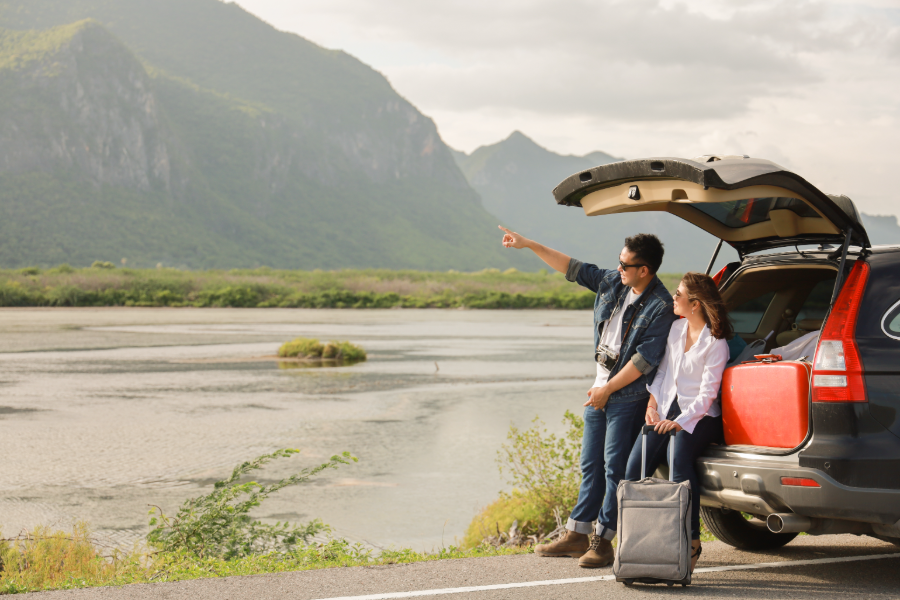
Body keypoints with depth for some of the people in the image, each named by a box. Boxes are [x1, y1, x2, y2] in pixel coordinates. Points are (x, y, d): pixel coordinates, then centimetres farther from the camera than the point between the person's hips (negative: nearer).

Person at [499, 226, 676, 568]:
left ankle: (603, 541, 1)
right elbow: (573, 269, 14)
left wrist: (607, 389, -15)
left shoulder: (660, 307, -16)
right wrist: (528, 245, 11)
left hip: (627, 396, -8)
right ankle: (577, 534, 17)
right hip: (600, 389, 8)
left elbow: (645, 358, -19)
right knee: (591, 464, 11)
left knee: (615, 468, -4)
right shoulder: (612, 283, 6)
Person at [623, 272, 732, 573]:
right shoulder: (676, 329, 11)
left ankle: (691, 540, -26)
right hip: (666, 412, 6)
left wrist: (680, 422, -24)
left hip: (699, 417, -6)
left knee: (679, 459, -33)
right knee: (634, 466, -15)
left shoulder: (715, 343, -9)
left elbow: (707, 394, -13)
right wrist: (653, 406, 3)